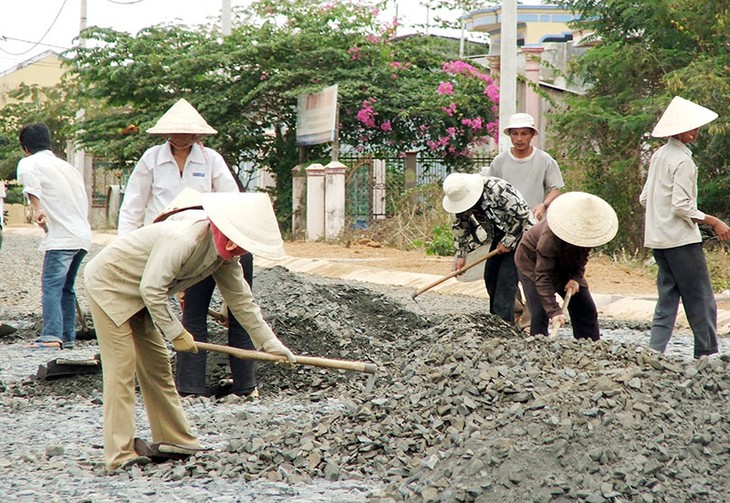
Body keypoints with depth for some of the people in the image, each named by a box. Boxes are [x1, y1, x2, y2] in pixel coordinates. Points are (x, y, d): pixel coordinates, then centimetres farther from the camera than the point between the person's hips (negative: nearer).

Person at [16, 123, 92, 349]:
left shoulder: (30, 163, 3)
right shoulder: (67, 166, 25)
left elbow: (32, 185, -21)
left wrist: (37, 209, -29)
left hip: (61, 236, -8)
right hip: (83, 235, 8)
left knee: (51, 286, -14)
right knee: (66, 287, 17)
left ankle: (52, 335, -28)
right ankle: (68, 336, 16)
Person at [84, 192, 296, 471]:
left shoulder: (225, 253, -4)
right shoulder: (183, 240, -33)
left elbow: (240, 299, 5)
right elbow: (152, 288, -31)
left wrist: (268, 341, 2)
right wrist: (176, 333, -22)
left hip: (138, 297, 9)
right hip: (107, 284, -9)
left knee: (157, 364, 11)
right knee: (121, 366, -13)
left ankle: (173, 438, 19)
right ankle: (119, 453, -12)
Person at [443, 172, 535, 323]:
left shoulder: (497, 189, -30)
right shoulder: (460, 198, -7)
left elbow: (522, 215, -26)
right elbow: (460, 227, 8)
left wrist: (508, 242, -18)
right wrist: (461, 255, 5)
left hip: (521, 233, -8)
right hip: (500, 235, 8)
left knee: (506, 281, -16)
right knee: (490, 277, 7)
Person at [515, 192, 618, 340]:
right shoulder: (550, 238, -42)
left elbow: (584, 254, -2)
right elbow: (542, 276, -42)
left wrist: (576, 277, -19)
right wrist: (554, 311, -48)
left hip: (565, 266, 6)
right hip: (533, 261, -6)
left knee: (586, 309, 2)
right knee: (540, 312, -22)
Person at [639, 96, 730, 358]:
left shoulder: (658, 155, 11)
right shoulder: (683, 161, -15)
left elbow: (644, 198, 15)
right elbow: (682, 206, -19)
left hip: (658, 238, 9)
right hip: (681, 239, -9)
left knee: (667, 299, 10)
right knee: (701, 301, -2)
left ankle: (654, 353, 4)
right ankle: (707, 355, 1)